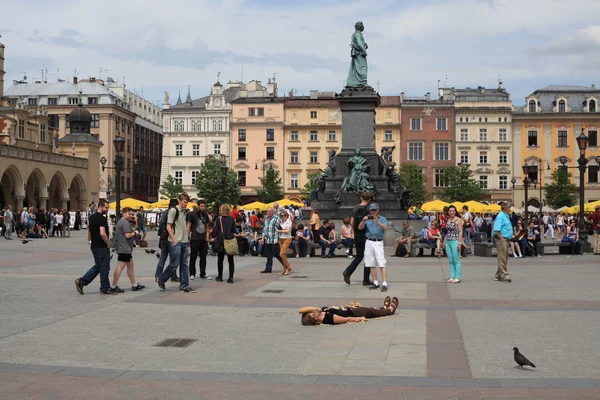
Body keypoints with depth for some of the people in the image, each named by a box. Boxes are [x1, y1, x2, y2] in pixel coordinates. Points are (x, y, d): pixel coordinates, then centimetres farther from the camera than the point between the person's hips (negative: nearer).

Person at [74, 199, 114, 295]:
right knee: (104, 268, 2)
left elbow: (89, 230, 19)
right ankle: (105, 289, 10)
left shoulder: (92, 217, 11)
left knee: (97, 266, 18)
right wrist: (108, 243, -14)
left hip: (94, 246, 9)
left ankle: (81, 281, 10)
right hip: (102, 247, -9)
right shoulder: (102, 218, -18)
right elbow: (102, 233, -27)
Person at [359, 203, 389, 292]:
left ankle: (384, 284, -15)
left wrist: (377, 222, -28)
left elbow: (385, 228, -13)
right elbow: (360, 227, 1)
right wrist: (363, 221, -18)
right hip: (369, 242, 4)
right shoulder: (368, 219, 14)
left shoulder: (382, 219, 6)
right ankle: (375, 283, 14)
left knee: (381, 264, -11)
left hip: (378, 242, -4)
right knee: (371, 264, 6)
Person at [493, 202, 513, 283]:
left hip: (506, 240, 11)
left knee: (505, 258, 13)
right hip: (502, 240, -11)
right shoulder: (500, 216, -14)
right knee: (502, 258, -7)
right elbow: (497, 230, -20)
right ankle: (504, 275, -5)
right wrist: (502, 239, -21)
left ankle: (498, 275, 20)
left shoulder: (506, 216, 17)